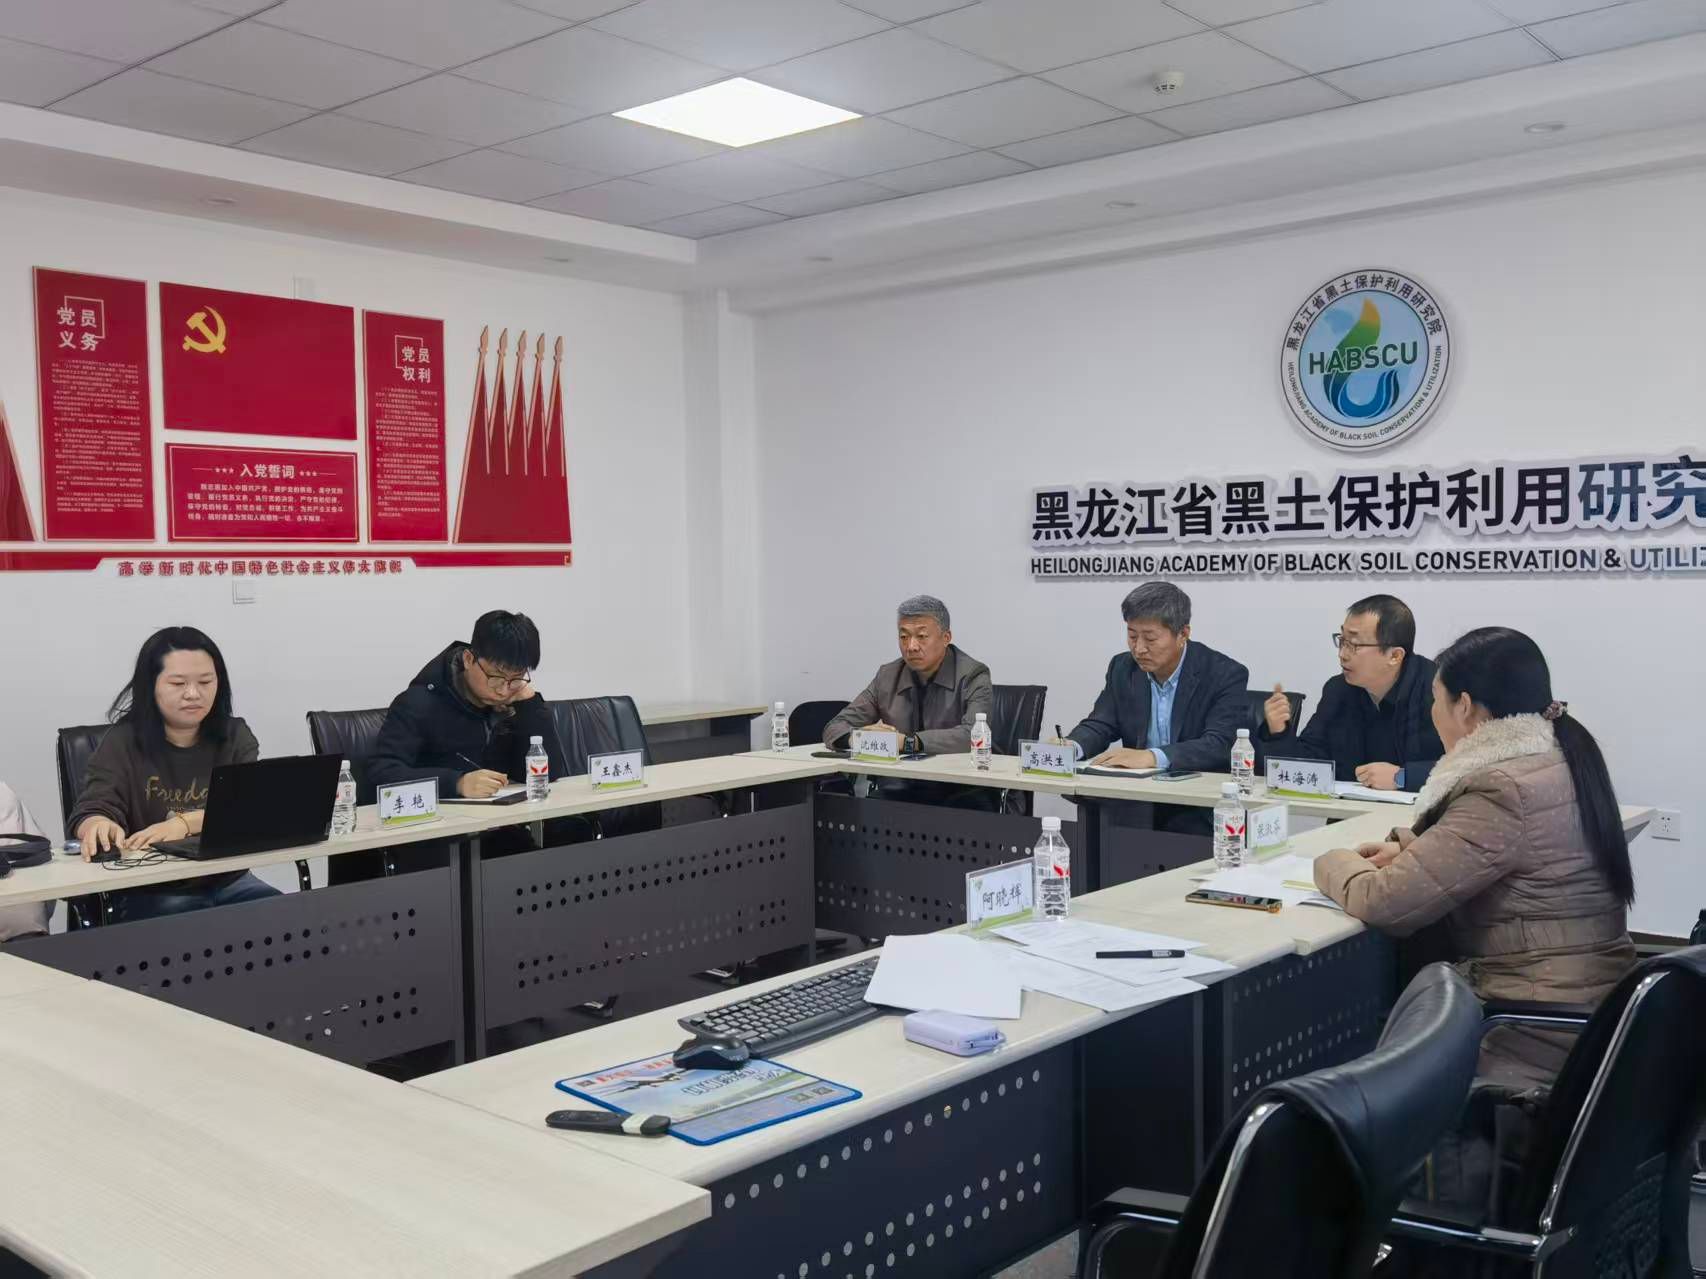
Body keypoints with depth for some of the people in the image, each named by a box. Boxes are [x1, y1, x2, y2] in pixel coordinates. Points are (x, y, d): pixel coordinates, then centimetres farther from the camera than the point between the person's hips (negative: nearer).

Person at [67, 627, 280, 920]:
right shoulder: (123, 742, 1)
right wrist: (101, 827, -37)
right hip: (149, 893, -3)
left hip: (228, 882, 3)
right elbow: (91, 811, -11)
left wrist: (185, 823, -28)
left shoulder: (235, 736, 6)